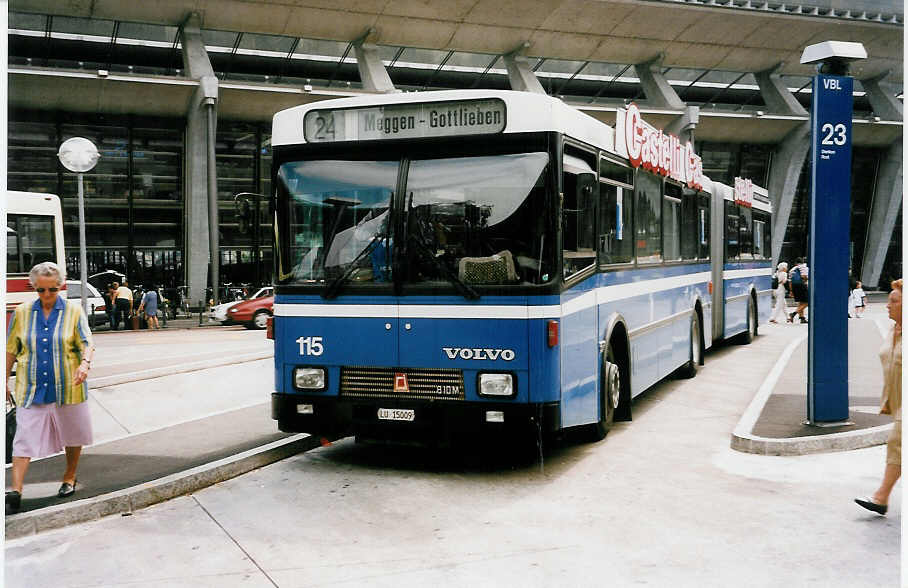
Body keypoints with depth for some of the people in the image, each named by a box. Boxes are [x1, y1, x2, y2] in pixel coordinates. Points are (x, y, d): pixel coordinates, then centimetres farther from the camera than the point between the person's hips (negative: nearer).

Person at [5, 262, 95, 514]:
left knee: (72, 436, 12)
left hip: (68, 387, 0)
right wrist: (5, 382, 11)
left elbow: (87, 343, -8)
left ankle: (69, 479, 32)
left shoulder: (73, 310, -2)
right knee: (24, 438, -6)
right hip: (31, 389, 1)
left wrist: (85, 363, -29)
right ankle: (15, 490, -6)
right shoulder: (21, 312, 3)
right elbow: (11, 350, 10)